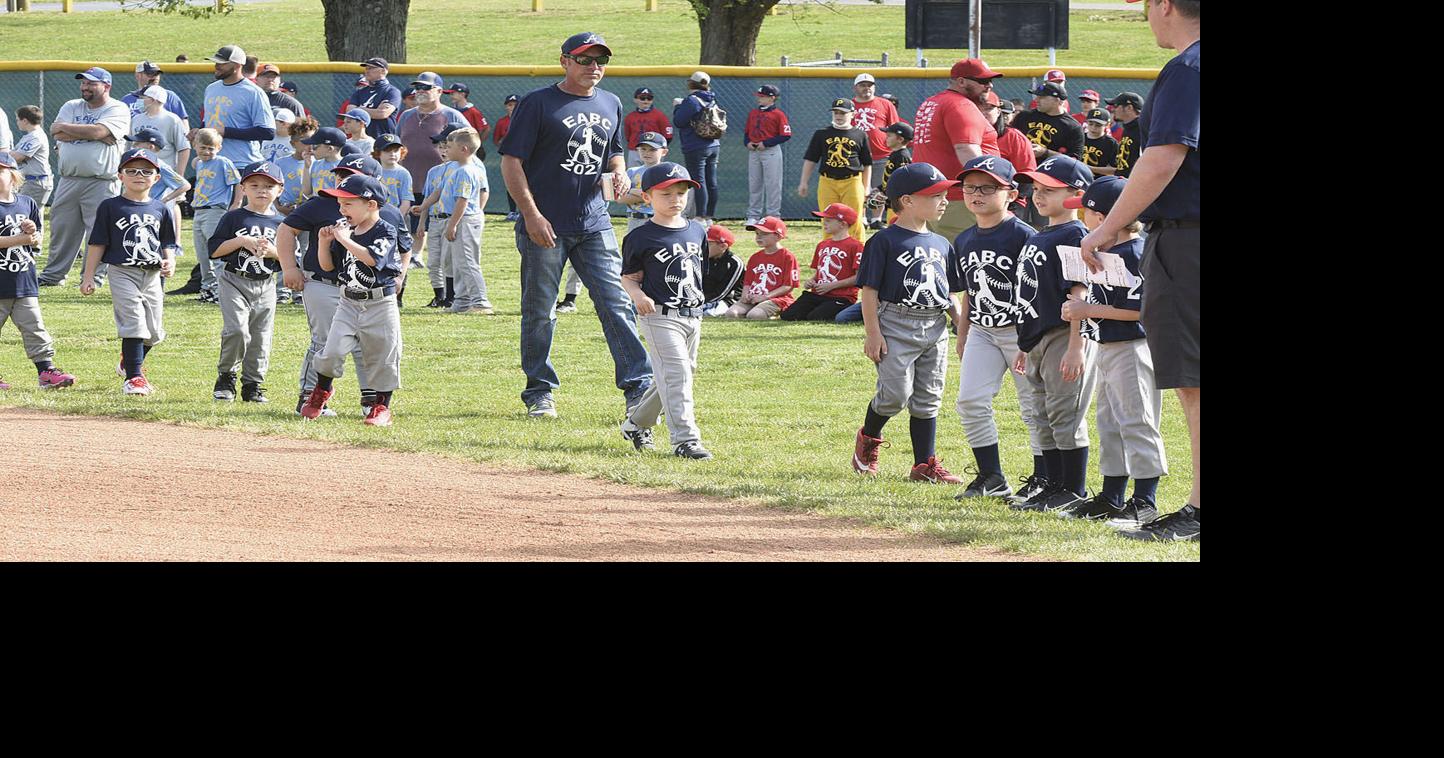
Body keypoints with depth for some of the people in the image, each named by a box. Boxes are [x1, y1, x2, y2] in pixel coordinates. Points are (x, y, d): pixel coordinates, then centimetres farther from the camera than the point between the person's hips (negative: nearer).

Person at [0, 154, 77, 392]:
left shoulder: (27, 204, 9)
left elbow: (37, 242, 15)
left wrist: (33, 233, -8)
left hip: (25, 282, 4)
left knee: (34, 327, 4)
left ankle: (46, 370, 6)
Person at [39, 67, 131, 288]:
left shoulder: (117, 110, -1)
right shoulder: (71, 107, 14)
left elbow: (98, 131, -18)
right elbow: (57, 135, -2)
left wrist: (65, 127, -7)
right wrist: (93, 134, -9)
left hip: (101, 182, -5)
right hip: (68, 181, 5)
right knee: (61, 227, 7)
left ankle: (95, 275, 1)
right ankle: (53, 275, 15)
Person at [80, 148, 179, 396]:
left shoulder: (159, 209, 10)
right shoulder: (110, 207, -1)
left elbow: (167, 243, 16)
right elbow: (97, 244, 0)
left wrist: (169, 262, -5)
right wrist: (88, 277, -3)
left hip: (152, 275, 4)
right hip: (123, 273, -4)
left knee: (154, 331, 9)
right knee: (134, 324, -14)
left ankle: (131, 361, 36)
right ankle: (134, 376, -9)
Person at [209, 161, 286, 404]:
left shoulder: (280, 224, 9)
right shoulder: (234, 218, 0)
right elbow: (213, 250, -5)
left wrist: (273, 251, -11)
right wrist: (242, 241, -15)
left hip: (265, 286, 3)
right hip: (235, 282, -3)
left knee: (260, 338, 4)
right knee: (236, 329, -18)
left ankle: (252, 385, 15)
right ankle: (226, 377, 1)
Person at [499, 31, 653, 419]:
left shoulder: (610, 105, 13)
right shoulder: (538, 103, -5)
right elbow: (511, 161, -7)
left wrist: (619, 171, 4)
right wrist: (532, 215, -16)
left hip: (594, 223, 4)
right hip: (545, 224, -4)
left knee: (617, 304, -5)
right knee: (539, 311, 3)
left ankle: (638, 387, -7)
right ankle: (539, 392, 14)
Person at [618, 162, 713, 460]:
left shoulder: (697, 232, 11)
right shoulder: (641, 237, -7)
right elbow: (629, 277, -3)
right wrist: (638, 295, -22)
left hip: (693, 315, 7)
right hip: (659, 316, -7)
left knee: (683, 373, 14)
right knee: (675, 374, -16)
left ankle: (637, 423, 32)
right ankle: (685, 438, -17)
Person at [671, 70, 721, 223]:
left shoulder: (692, 100, -15)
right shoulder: (711, 100, 10)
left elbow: (678, 121, -15)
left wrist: (678, 107, 5)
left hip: (696, 149, -8)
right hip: (713, 146, 8)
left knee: (698, 182, -8)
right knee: (711, 183, 10)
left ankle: (701, 218, -11)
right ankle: (709, 217, 16)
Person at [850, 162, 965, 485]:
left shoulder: (941, 245, 15)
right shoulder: (885, 241, -6)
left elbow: (950, 295, 21)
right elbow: (870, 290, -7)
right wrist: (873, 333, -13)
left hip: (934, 329, 6)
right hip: (896, 325, -6)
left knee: (928, 399, 7)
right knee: (895, 393, -13)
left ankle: (925, 464, 11)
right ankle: (868, 439, 14)